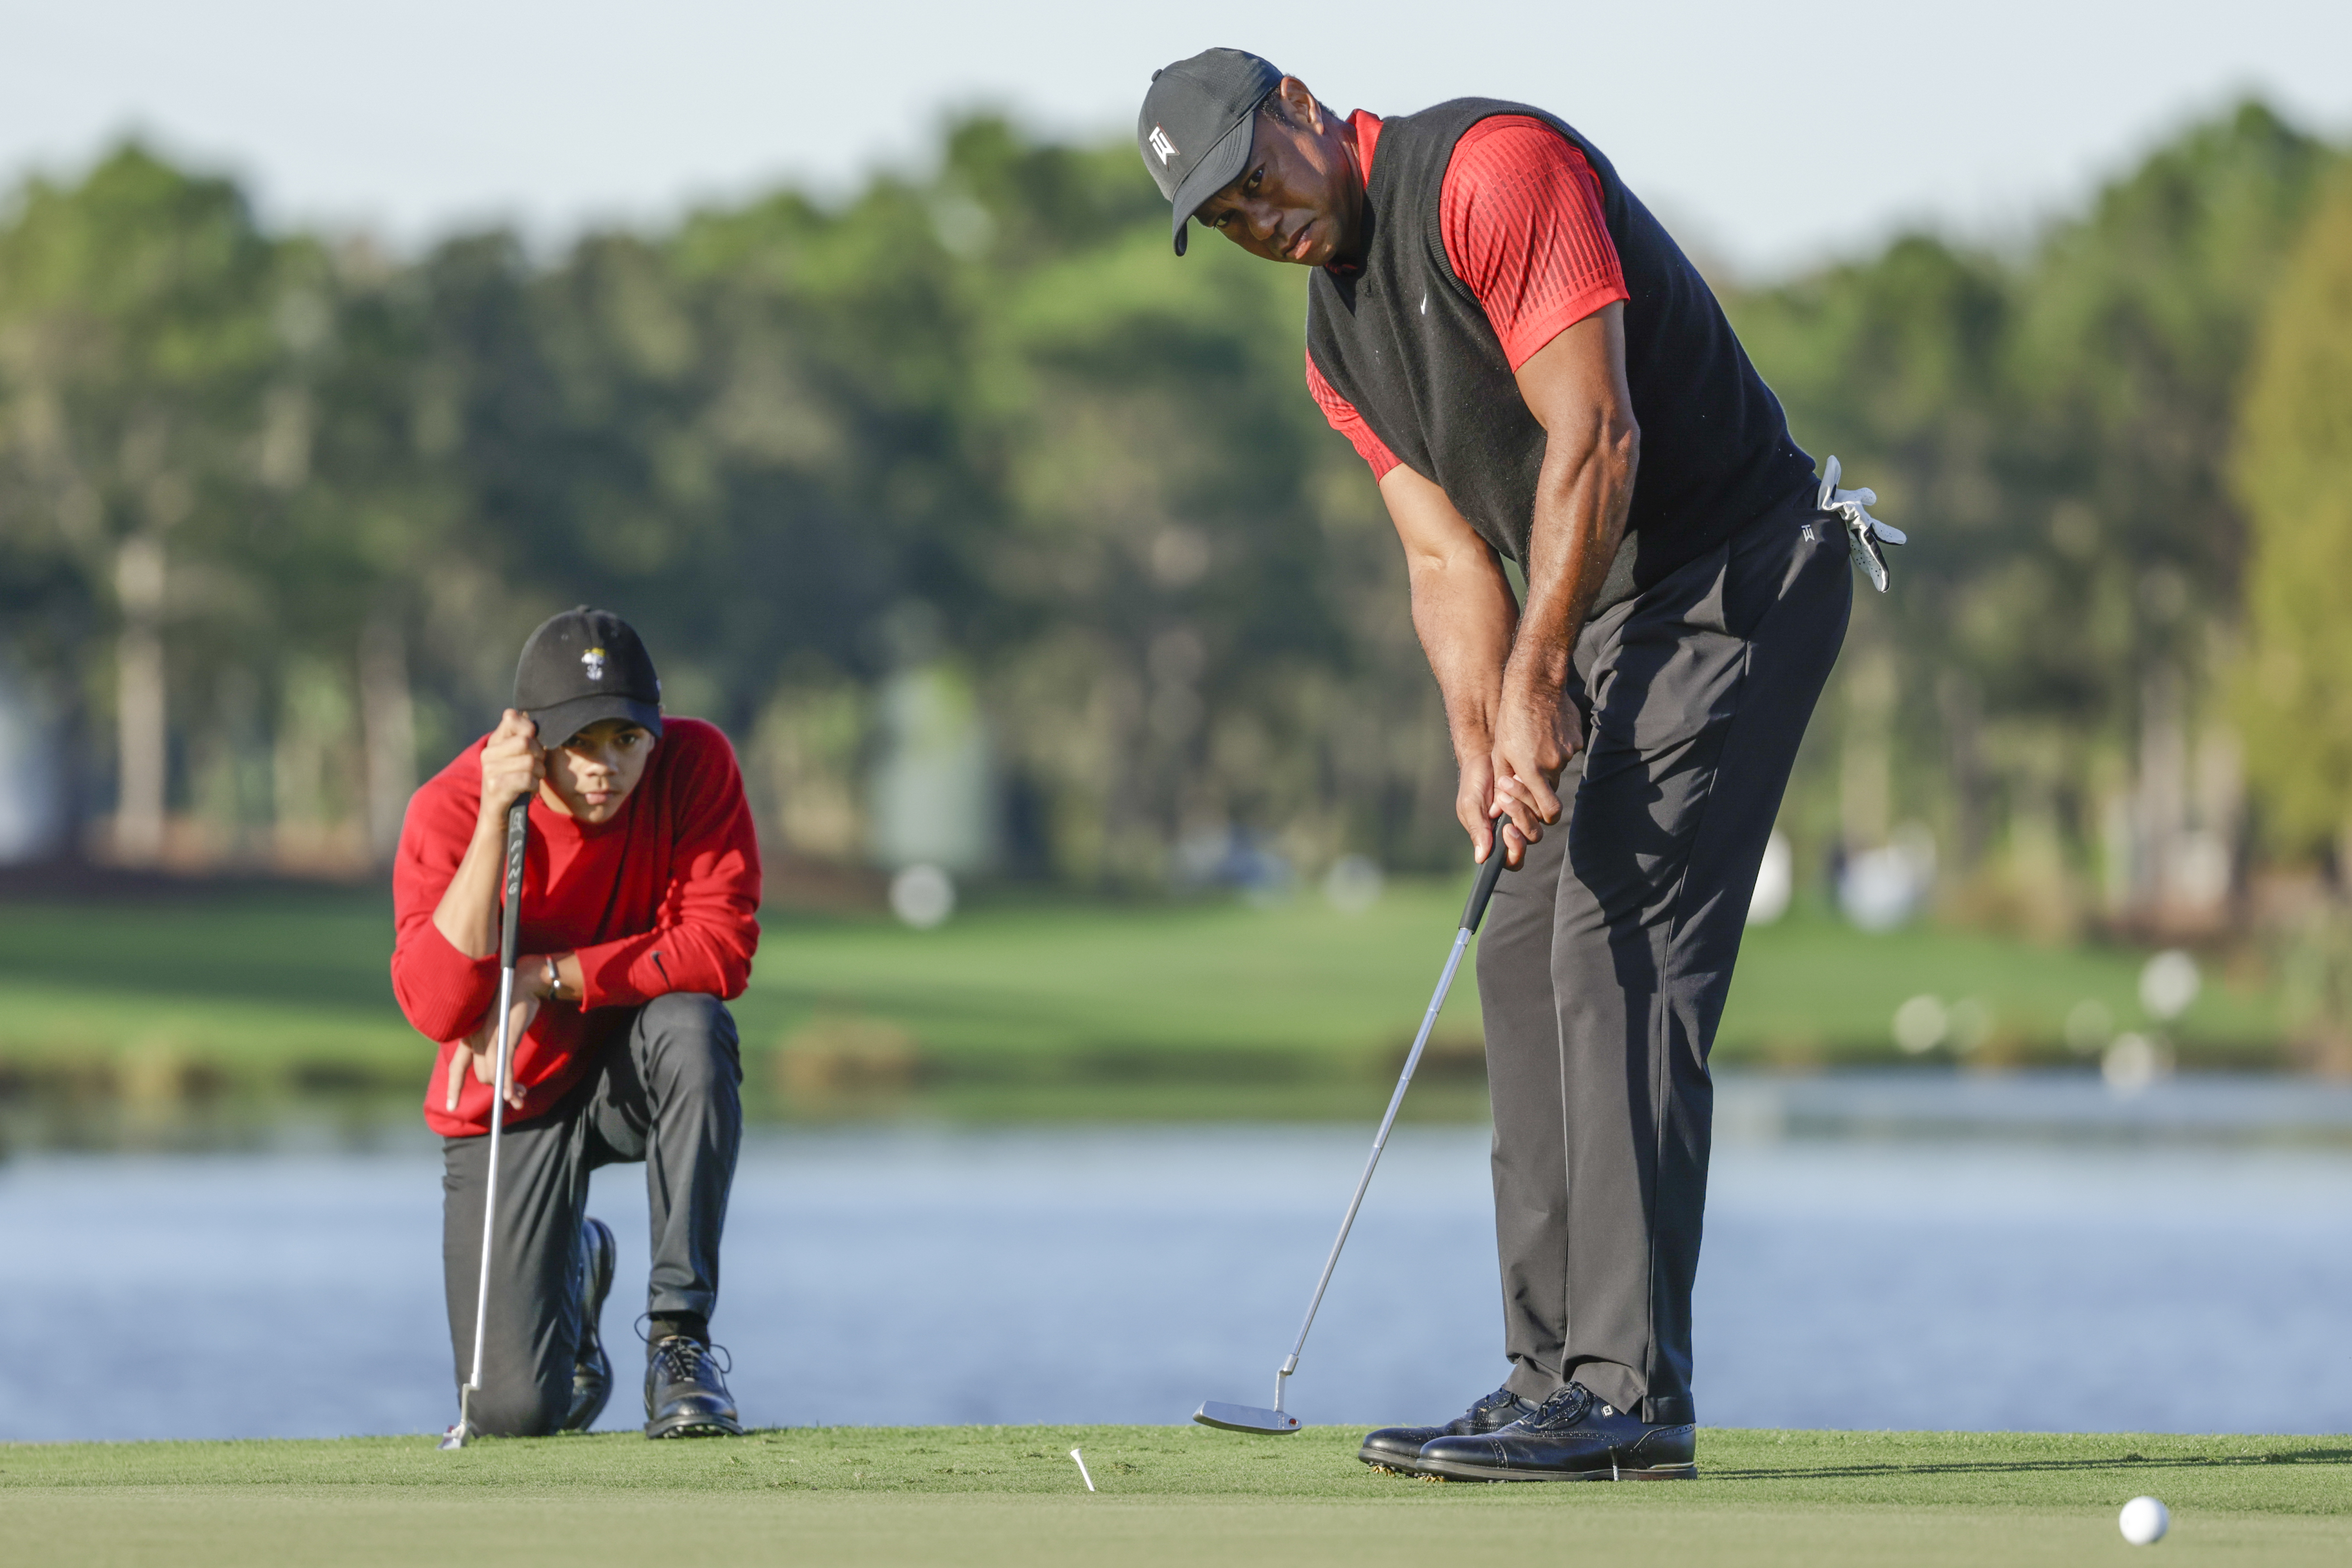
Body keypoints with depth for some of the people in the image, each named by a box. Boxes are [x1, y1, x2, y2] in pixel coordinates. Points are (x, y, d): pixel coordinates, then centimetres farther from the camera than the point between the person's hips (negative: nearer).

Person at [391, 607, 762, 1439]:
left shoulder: (695, 766, -17)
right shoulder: (450, 808, -20)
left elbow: (721, 951, -24)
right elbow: (437, 1010, -30)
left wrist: (544, 979, -28)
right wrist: (496, 818, -36)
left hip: (636, 1079, 1)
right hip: (511, 1106, -1)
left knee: (691, 1026, -37)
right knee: (512, 1412, -12)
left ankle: (680, 1338, -22)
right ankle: (574, 1269, 28)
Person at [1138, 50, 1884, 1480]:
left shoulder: (1493, 171, -16)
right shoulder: (1339, 347, 13)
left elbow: (1595, 437, -21)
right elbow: (1448, 553, 10)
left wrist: (1534, 683, -20)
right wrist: (1481, 747, -6)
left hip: (1739, 573, -10)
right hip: (1609, 619, 10)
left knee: (1621, 946, -15)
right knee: (1527, 953, 7)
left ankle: (1630, 1390, -17)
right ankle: (1559, 1379, 9)